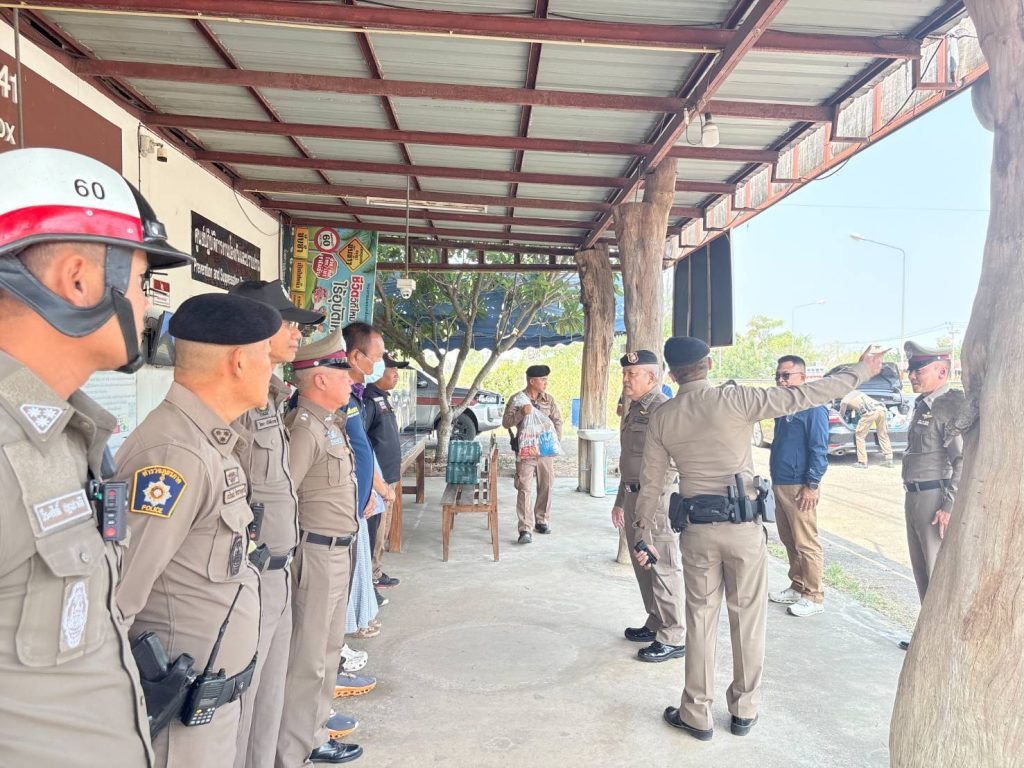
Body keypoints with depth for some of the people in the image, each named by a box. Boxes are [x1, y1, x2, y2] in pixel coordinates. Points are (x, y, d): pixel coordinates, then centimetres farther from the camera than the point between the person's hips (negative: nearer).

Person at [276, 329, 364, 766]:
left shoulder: (331, 423, 10)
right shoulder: (306, 428, -20)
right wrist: (291, 552, -18)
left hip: (337, 551, 10)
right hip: (316, 552, -10)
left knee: (328, 649, 20)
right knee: (307, 659, 1)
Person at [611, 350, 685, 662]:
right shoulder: (633, 410, 16)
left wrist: (650, 502, -24)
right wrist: (620, 500, 25)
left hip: (657, 499, -10)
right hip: (633, 497, 10)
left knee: (664, 568, -2)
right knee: (643, 566, 18)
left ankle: (673, 639, 8)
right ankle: (655, 624, 32)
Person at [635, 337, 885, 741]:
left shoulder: (661, 417, 0)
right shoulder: (734, 399, -10)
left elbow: (650, 481, 4)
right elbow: (803, 396, -10)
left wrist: (645, 532, 13)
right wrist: (860, 371, 3)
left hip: (696, 529, 2)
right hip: (744, 526, -2)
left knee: (700, 620, 12)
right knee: (748, 619, 13)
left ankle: (696, 715, 21)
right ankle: (744, 711, 27)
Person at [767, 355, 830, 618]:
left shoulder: (813, 407, -12)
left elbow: (819, 449, -16)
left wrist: (812, 485, -18)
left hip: (800, 487, -9)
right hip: (780, 485, 9)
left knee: (806, 544, -1)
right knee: (789, 541, 16)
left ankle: (814, 597, 9)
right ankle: (797, 587, 27)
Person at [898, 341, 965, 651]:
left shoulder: (952, 405, -13)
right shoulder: (922, 406, 14)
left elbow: (963, 461, -18)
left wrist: (949, 507, -21)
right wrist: (912, 498, 19)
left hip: (935, 499, -9)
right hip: (914, 497, 9)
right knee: (922, 573, 17)